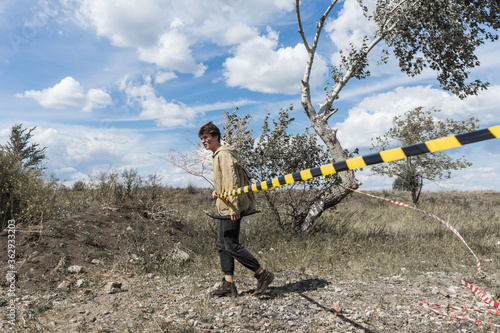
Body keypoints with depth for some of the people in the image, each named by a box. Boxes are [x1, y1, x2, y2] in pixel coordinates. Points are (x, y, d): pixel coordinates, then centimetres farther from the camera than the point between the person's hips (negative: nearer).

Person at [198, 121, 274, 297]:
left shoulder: (224, 154, -12)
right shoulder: (217, 155, 20)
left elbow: (233, 180, -20)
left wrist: (234, 207, -24)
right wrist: (217, 191, 12)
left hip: (231, 208, -11)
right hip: (225, 208, 11)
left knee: (231, 245, -9)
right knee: (222, 245, 10)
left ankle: (263, 275, 1)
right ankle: (228, 285, 16)